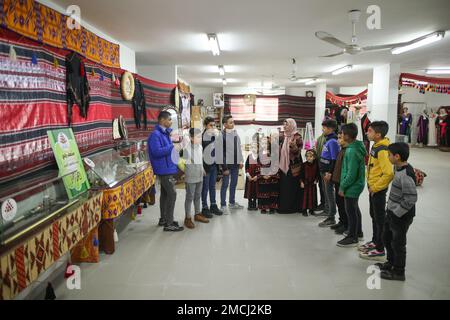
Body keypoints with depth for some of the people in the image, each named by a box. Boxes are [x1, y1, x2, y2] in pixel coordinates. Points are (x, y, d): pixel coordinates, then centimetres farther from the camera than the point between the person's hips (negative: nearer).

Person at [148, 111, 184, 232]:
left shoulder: (165, 133, 14)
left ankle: (163, 219, 27)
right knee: (172, 194, -9)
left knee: (165, 194, 16)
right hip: (164, 169, -10)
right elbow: (157, 152, -25)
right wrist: (171, 146, -19)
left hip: (168, 168, 10)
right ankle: (168, 224, -3)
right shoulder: (156, 134, -16)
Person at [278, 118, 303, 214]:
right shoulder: (283, 137, 12)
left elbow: (297, 151, -14)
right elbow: (279, 150, 17)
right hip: (283, 166, 6)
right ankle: (283, 206, 17)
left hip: (293, 166, -6)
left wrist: (293, 145, -33)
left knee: (293, 187, -1)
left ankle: (293, 207, 8)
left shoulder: (297, 137, -7)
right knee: (283, 187, 9)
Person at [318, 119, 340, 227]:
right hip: (324, 171, 10)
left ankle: (331, 218, 2)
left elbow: (334, 159, -22)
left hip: (328, 172, -10)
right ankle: (327, 210, 38)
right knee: (326, 191, 21)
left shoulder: (332, 141, -18)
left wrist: (329, 172, -23)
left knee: (330, 193, -4)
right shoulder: (328, 140, 11)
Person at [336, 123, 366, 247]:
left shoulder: (352, 151, -27)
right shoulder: (357, 146, 3)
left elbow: (351, 174, -27)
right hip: (356, 185, 10)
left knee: (351, 211, 3)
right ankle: (358, 232, 38)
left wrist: (342, 187, -18)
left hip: (352, 186, -10)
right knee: (355, 209, 22)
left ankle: (352, 238, 16)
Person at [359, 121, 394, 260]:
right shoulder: (376, 146, 6)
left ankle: (379, 250, 13)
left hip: (378, 189, -9)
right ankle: (375, 241, 37)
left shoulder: (382, 150, -24)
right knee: (374, 215, 21)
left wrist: (375, 187, -21)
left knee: (380, 218, 2)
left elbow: (389, 173, -32)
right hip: (373, 187, 10)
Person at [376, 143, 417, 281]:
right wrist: (391, 209, 13)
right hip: (392, 212, 10)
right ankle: (391, 262, 43)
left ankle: (398, 272, 24)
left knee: (398, 243, 6)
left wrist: (397, 213, -20)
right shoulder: (400, 169, 3)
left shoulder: (406, 175, -27)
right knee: (387, 237, 23)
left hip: (401, 216, -9)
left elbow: (411, 198, -29)